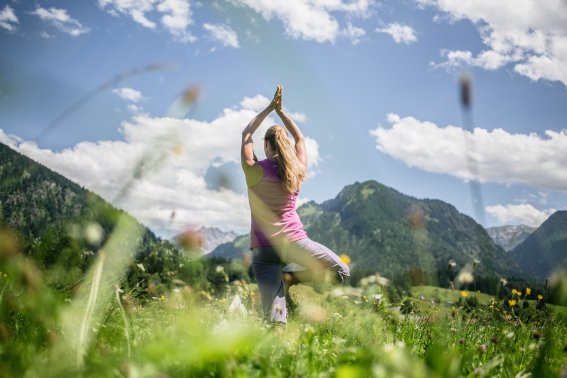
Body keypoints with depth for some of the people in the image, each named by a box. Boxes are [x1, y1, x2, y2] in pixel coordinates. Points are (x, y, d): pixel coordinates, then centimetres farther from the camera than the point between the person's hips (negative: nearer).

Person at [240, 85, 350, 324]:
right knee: (341, 271, 12)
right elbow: (299, 138, 22)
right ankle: (292, 276, -2)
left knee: (274, 317, -5)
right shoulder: (297, 170, 6)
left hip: (262, 248, 0)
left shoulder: (255, 170, -1)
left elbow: (246, 136, 12)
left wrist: (269, 108, 14)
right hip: (294, 241, 0)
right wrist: (280, 111, 22)